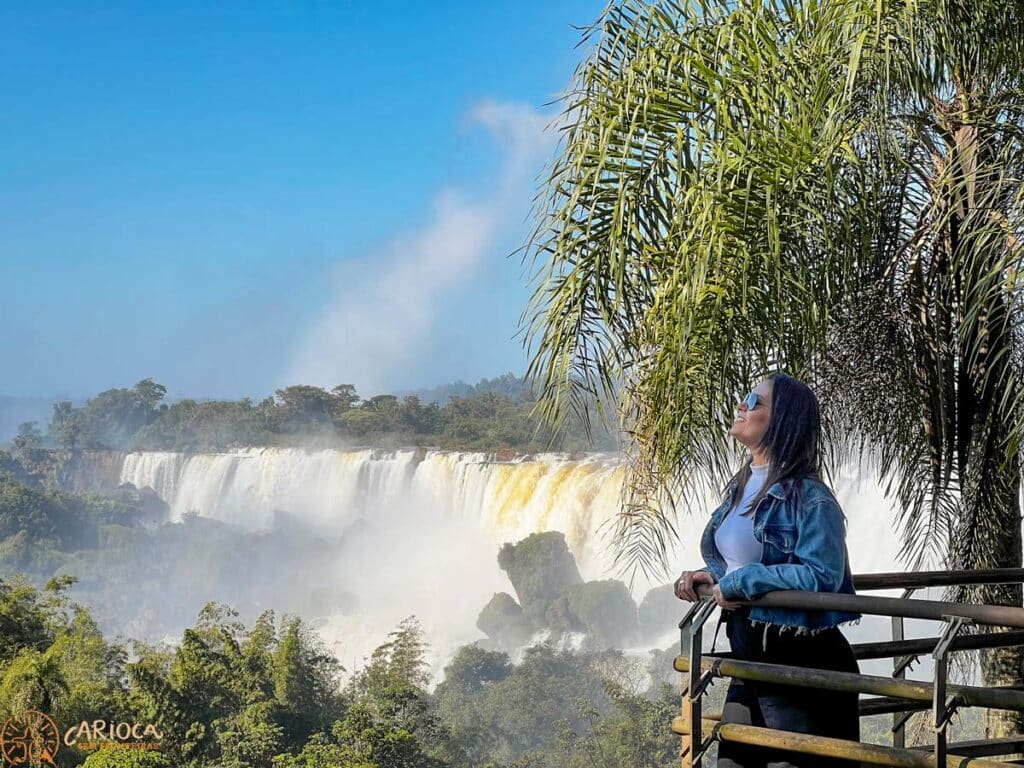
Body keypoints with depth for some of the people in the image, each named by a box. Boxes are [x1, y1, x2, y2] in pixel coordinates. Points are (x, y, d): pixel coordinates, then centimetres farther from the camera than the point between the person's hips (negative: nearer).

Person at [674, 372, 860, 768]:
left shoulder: (807, 496, -16)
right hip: (749, 658, 9)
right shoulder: (741, 487, 10)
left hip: (799, 662, -9)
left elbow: (822, 575, -27)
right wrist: (709, 577, 1)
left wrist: (738, 583, -21)